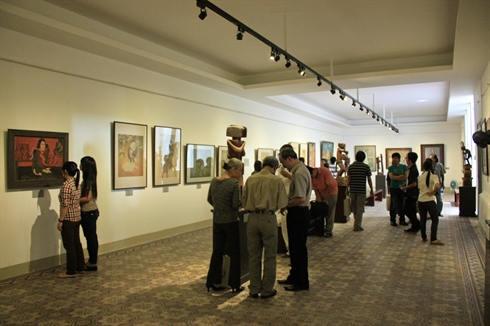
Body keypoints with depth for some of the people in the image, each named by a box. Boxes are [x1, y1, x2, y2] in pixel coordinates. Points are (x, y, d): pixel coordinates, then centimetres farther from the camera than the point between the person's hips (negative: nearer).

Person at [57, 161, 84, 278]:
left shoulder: (66, 185, -18)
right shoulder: (77, 183, 9)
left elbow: (65, 205, -20)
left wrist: (60, 220, -15)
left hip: (68, 219, -9)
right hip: (77, 218, 9)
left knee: (69, 245, -1)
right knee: (76, 243, 16)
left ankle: (71, 271, 7)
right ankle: (80, 267, 24)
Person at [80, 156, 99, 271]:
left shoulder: (89, 179, -16)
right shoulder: (88, 178, 11)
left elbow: (87, 198, -20)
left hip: (89, 212, -9)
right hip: (90, 211, 9)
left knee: (91, 237, -2)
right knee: (91, 237, 14)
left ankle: (93, 263, 7)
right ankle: (92, 261, 24)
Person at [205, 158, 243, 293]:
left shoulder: (214, 181, 3)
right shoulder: (234, 183, -16)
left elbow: (209, 199, 14)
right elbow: (236, 204, -18)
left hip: (217, 221, 6)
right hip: (231, 221, -6)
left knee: (217, 251, 16)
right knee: (235, 252, 7)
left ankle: (212, 281, 21)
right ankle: (234, 284, 13)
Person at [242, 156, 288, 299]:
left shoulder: (250, 179, 4)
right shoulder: (277, 180, -4)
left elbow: (244, 203, 5)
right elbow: (282, 204, -6)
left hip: (252, 219, 3)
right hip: (268, 218, -3)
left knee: (253, 255, 13)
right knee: (269, 256, 9)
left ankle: (254, 289, 21)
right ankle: (267, 290, 17)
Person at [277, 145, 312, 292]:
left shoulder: (299, 173, -22)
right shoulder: (299, 169, 11)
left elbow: (301, 198, -28)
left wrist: (285, 205, -16)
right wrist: (287, 199, 10)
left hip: (298, 213, -11)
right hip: (297, 213, 11)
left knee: (298, 248, 1)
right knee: (294, 247, 19)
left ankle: (302, 282, 13)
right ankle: (294, 277, 32)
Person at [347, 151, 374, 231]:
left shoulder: (351, 166, 3)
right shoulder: (366, 167, -3)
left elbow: (348, 179, 0)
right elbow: (369, 180, -3)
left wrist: (347, 188, 9)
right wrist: (371, 190, 6)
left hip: (352, 190, 3)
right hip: (361, 190, -3)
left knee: (354, 207, 16)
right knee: (360, 207, 0)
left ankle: (356, 222, 30)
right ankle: (357, 225, -3)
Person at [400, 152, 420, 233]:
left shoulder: (413, 170, -20)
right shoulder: (412, 168, 12)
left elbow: (414, 184, -22)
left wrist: (405, 187, -10)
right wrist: (406, 185, 14)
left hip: (412, 194, -10)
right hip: (412, 194, 10)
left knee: (407, 211, -6)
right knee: (412, 211, 13)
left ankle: (417, 224, -1)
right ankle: (414, 227, 19)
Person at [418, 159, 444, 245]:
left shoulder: (420, 177, 4)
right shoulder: (434, 176, -9)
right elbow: (437, 186, -27)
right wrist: (433, 192, -13)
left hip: (420, 200, 5)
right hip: (430, 201, -5)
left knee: (423, 220, 14)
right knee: (435, 220, 5)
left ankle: (424, 237, 22)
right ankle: (433, 239, 2)